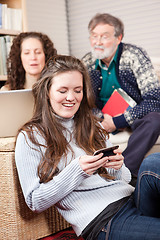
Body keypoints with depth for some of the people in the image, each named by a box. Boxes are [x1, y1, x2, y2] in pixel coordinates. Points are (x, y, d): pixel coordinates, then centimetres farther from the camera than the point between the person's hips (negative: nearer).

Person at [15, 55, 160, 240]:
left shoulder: (93, 127, 19)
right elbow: (35, 202, -3)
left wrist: (117, 167, -5)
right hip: (101, 222, -7)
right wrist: (76, 171, -15)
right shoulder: (30, 138, 2)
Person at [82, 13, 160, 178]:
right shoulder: (86, 63, -5)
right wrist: (103, 118, -18)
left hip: (134, 116, -3)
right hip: (104, 118, 4)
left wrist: (119, 121, -26)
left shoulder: (134, 56, -16)